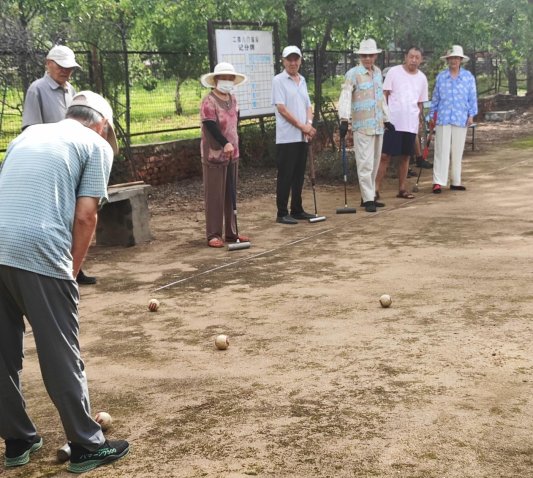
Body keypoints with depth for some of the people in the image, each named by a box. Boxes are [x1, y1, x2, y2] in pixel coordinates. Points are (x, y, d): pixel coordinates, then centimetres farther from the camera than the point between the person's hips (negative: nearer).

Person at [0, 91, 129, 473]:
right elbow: (85, 216, -1)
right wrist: (72, 269, 9)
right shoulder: (97, 145, 8)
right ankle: (86, 446, 14)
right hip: (38, 253, -6)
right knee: (61, 355, 4)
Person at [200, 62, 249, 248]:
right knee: (214, 196, -4)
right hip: (214, 155, -8)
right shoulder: (209, 102, -13)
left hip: (232, 154, 8)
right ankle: (213, 235, 2)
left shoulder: (232, 99, 11)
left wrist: (233, 144, 16)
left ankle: (231, 232, 19)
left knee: (231, 194, 11)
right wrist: (225, 143, -37)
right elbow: (211, 126, -24)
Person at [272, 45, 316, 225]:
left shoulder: (302, 81, 15)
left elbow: (308, 106, 16)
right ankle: (282, 213, 1)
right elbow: (282, 108, -13)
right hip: (287, 137, -7)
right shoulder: (279, 80, -6)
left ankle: (297, 210, 19)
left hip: (302, 137, 7)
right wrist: (302, 126, -13)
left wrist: (309, 123, -4)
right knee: (285, 176, -4)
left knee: (299, 176, 11)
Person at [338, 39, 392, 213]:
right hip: (362, 126, -7)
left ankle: (369, 196, 20)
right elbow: (345, 97, -17)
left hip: (378, 126, 7)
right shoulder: (353, 74, -7)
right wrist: (344, 120, -27)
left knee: (374, 163, 11)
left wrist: (386, 119, 23)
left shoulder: (378, 72, 14)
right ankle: (368, 200, -4)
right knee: (365, 164, -7)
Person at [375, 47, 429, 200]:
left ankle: (402, 189, 17)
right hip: (392, 122, -4)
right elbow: (384, 95, -2)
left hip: (411, 124, 4)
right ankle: (376, 189, -4)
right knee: (385, 156, -6)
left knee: (405, 156, 9)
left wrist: (419, 121, 15)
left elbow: (420, 102, 16)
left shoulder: (422, 78, 9)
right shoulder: (394, 72, -2)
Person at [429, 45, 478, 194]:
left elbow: (472, 97, 7)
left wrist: (471, 115, 0)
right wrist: (432, 116, 9)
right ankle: (438, 182, -6)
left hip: (461, 119, 1)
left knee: (457, 151, 7)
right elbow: (435, 97, 11)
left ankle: (455, 182, 15)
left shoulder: (468, 77, 5)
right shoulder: (441, 77, 6)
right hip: (443, 118, -1)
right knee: (442, 150, -5)